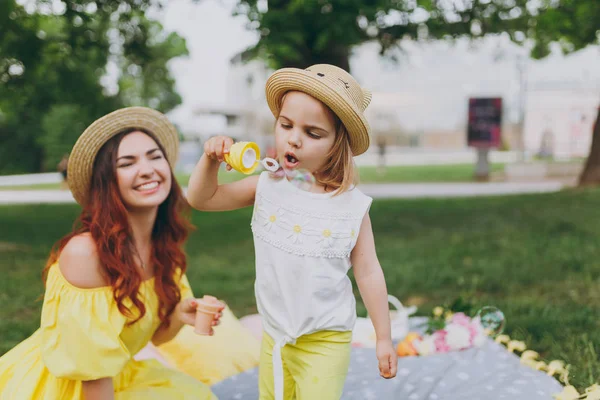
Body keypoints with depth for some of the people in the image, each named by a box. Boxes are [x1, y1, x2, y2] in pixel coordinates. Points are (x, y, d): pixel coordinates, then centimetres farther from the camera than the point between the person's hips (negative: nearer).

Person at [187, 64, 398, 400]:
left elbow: (368, 273, -5)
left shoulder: (352, 206, -13)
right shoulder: (267, 187, -6)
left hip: (325, 341, -4)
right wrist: (211, 159, -18)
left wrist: (384, 338, 0)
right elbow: (201, 199, 1)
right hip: (274, 335, 4)